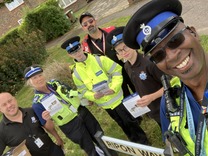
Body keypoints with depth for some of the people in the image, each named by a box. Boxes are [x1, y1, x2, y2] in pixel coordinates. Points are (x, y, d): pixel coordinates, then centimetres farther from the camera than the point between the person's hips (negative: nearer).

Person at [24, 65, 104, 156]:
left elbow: (73, 92, 13)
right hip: (71, 127, -5)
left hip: (83, 113, 5)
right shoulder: (37, 103, -16)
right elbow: (48, 128, -13)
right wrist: (48, 120, -33)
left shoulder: (55, 83, -2)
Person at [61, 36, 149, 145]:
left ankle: (144, 144, 32)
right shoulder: (76, 74, -5)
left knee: (131, 123, 9)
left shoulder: (99, 60, -14)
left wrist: (114, 88, -24)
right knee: (124, 127, 20)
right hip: (105, 105, 3)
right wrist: (93, 96, -21)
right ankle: (137, 144, 42)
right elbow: (83, 91, 0)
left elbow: (117, 71, -11)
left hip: (117, 98, -3)